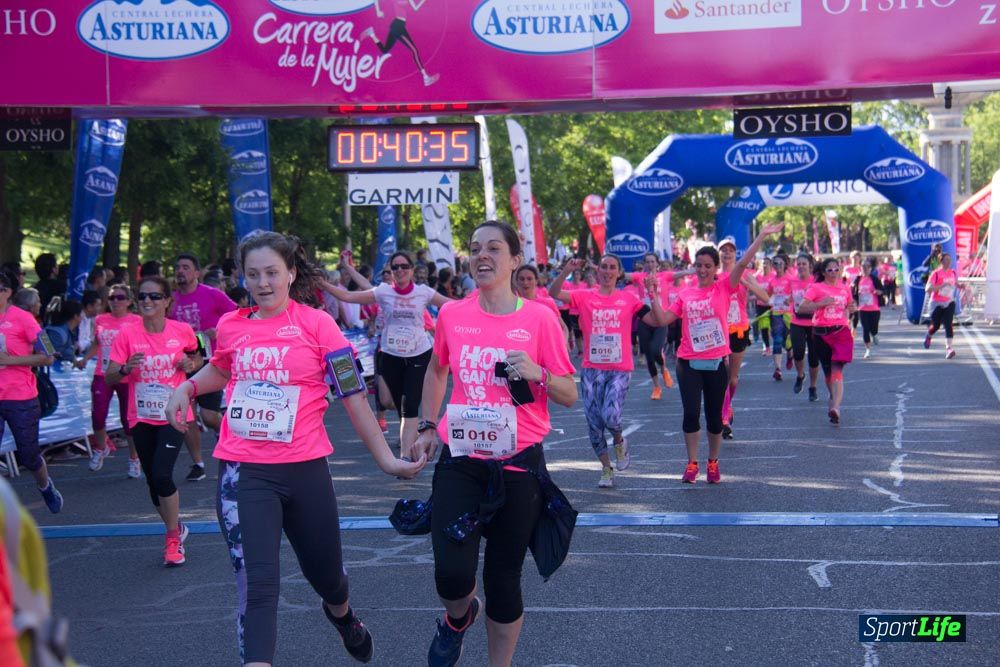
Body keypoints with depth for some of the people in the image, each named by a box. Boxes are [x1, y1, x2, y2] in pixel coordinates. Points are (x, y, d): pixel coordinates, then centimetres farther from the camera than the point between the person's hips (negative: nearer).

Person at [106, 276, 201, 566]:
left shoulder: (183, 331, -6)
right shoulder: (127, 334, -6)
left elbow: (196, 358, 15)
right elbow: (109, 378, -7)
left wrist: (191, 364, -8)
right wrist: (126, 368, -28)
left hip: (173, 415, -3)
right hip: (141, 418, 3)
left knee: (162, 475, -18)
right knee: (153, 481, 10)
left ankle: (173, 538, 2)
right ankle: (176, 529, 36)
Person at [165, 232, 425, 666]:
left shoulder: (316, 324, -5)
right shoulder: (230, 326, 4)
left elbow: (353, 395, -4)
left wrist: (385, 459, -5)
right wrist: (186, 388, 9)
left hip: (304, 469, 0)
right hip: (243, 471, 0)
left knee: (326, 576, 19)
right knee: (257, 586, -13)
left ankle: (341, 613, 55)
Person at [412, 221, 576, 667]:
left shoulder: (538, 317, -5)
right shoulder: (452, 314, 2)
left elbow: (570, 396, -2)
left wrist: (538, 374, -20)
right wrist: (427, 426, 16)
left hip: (518, 466, -1)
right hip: (460, 462, 1)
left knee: (503, 581, 6)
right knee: (451, 576, -12)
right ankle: (459, 617, 24)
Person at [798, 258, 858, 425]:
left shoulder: (845, 288, 10)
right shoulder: (816, 288, -1)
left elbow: (850, 305, 28)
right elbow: (801, 308, -9)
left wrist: (852, 308, 4)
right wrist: (821, 303, -20)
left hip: (841, 331, 0)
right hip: (821, 333, 0)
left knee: (837, 369, -16)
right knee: (827, 370, 11)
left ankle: (836, 407, -28)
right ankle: (834, 397, 37)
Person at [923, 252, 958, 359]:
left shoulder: (953, 273, 5)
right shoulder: (936, 273, -12)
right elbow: (928, 288, -19)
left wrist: (959, 286, 2)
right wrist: (941, 286, -30)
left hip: (949, 303, 3)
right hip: (937, 303, -3)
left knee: (948, 324, -15)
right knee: (936, 326, 9)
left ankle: (948, 348, -23)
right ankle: (928, 336, 45)